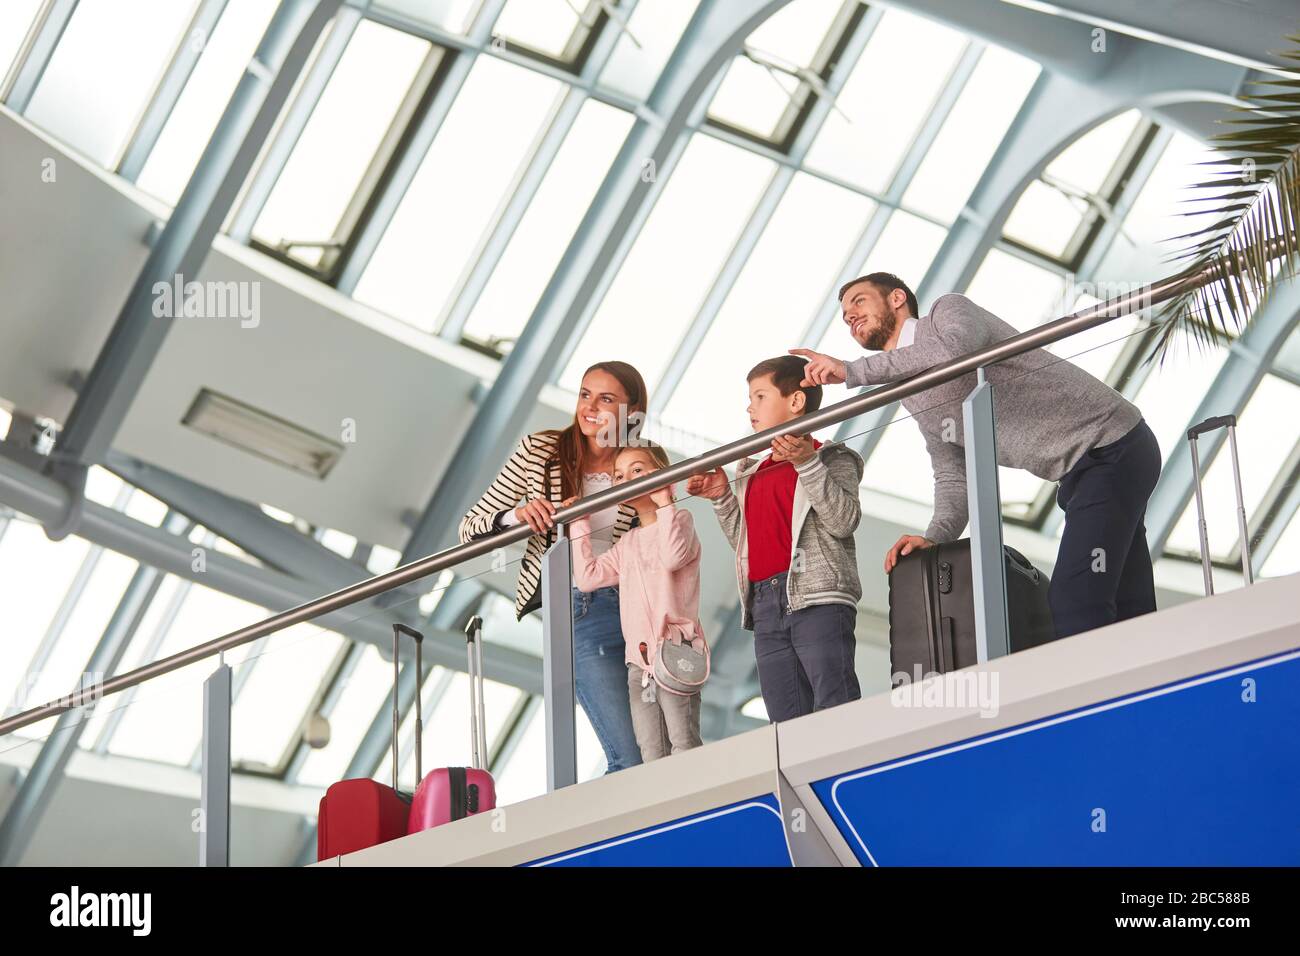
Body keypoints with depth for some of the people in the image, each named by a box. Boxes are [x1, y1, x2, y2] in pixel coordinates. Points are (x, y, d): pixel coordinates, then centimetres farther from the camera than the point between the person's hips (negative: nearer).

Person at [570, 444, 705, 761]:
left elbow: (673, 556, -20)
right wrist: (580, 527, 15)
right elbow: (588, 576, 17)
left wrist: (664, 502, -15)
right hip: (639, 658, 7)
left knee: (683, 743, -13)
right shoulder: (628, 542, 23)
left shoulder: (678, 519, 2)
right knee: (652, 754, 2)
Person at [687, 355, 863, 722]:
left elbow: (844, 519, -12)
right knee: (788, 723, 3)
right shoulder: (752, 475, 24)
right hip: (766, 605, 7)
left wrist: (806, 463, -17)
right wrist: (723, 498, 14)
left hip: (817, 598, -7)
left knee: (837, 709, -14)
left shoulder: (832, 459, 4)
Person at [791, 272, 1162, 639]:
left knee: (1075, 607, -20)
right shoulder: (912, 397, 17)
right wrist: (934, 537, -3)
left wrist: (851, 371, -27)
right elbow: (953, 476, 17)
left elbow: (956, 352, -32)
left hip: (1113, 447, -10)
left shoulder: (948, 311, -7)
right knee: (1124, 612, 7)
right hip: (1079, 471, 10)